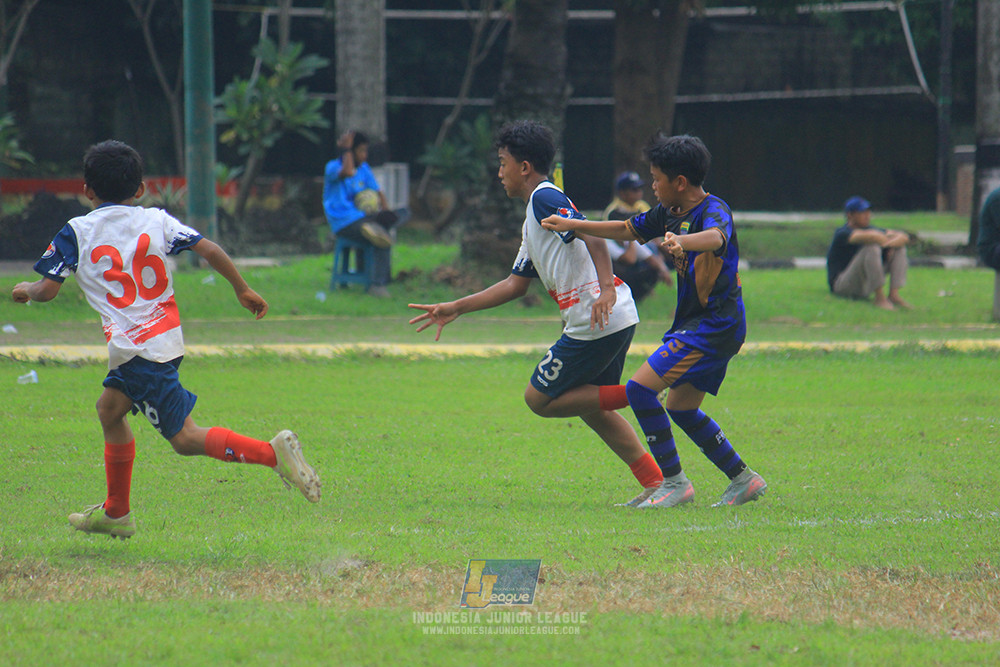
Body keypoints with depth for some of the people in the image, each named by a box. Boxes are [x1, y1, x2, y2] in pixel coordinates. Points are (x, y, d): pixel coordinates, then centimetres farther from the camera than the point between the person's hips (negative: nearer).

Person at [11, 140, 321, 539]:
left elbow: (47, 290, -2)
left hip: (136, 350, -6)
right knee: (110, 409, 25)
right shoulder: (157, 221, 8)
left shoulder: (75, 234, -1)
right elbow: (209, 250, -1)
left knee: (184, 438, -6)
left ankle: (272, 453, -25)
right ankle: (116, 513, 32)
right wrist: (243, 290, 9)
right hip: (165, 338, 6)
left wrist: (25, 290, 21)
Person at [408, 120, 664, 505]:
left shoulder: (545, 198, -6)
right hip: (617, 321, 10)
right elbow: (516, 285, 27)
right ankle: (656, 484, 12)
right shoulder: (532, 221, 24)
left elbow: (592, 235, -20)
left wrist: (606, 288, -31)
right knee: (591, 408, 19)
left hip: (596, 322, -10)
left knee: (539, 399, 2)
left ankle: (635, 396, -9)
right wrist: (455, 309, 27)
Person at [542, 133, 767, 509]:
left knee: (640, 388, -15)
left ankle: (675, 482, -11)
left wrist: (682, 242, -61)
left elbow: (715, 238, -41)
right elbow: (626, 230, 22)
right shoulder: (670, 213, 10)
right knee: (680, 407, 18)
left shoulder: (714, 210, -18)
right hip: (696, 323, 10)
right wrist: (572, 226, 17)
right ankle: (743, 480, 24)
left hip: (716, 325, -10)